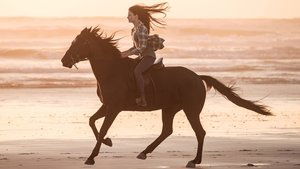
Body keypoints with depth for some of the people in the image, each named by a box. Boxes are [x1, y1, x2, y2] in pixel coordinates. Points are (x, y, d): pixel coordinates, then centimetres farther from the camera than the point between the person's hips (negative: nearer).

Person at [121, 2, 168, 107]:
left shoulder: (141, 28, -15)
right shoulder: (134, 29, 14)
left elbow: (142, 47, -20)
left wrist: (128, 54, -19)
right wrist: (125, 52, 7)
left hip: (149, 55, -11)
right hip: (141, 56, 11)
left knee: (137, 71, -32)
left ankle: (142, 100, -36)